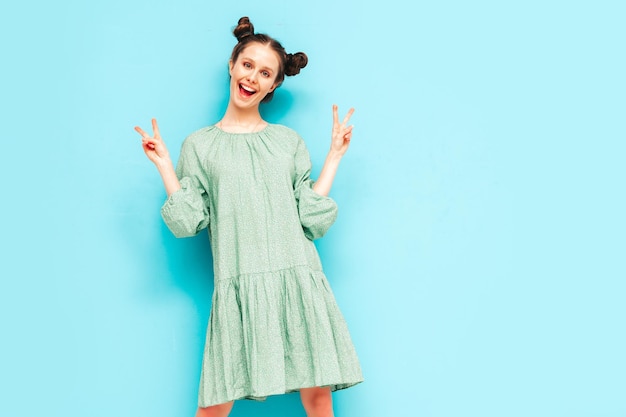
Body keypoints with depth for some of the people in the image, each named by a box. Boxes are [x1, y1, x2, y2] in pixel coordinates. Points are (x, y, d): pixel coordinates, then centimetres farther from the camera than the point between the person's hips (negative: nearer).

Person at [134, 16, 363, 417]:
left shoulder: (289, 142, 14)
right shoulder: (199, 145, 11)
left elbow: (313, 221, 7)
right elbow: (187, 223, 3)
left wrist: (334, 157, 8)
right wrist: (165, 167, 2)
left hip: (297, 279, 2)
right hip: (239, 285, -1)